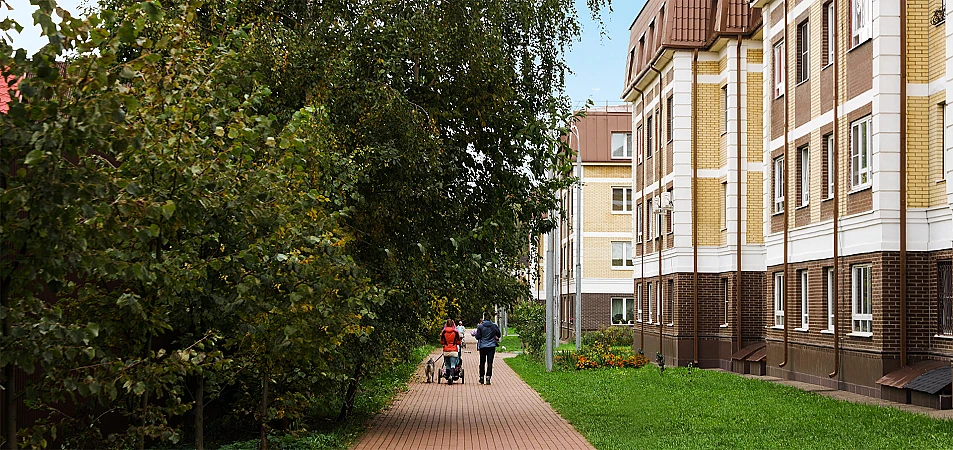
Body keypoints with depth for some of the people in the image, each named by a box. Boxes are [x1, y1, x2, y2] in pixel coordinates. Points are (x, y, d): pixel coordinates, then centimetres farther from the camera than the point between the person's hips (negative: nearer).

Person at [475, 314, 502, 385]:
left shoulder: (480, 326, -8)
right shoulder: (494, 326, -4)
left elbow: (477, 337, -6)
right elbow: (499, 335, 5)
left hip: (482, 346, 0)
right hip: (491, 346, 0)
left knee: (482, 362, 12)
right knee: (489, 362, 0)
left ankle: (482, 378, 19)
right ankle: (488, 377, -10)